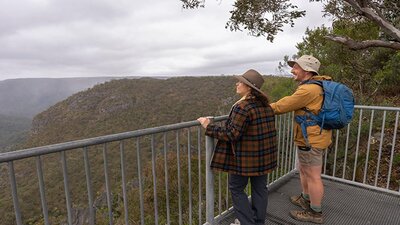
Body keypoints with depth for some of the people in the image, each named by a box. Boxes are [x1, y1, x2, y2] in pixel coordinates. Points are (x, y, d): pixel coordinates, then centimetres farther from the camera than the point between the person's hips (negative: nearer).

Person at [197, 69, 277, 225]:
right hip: (264, 155, 8)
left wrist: (209, 127, -15)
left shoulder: (242, 106, -21)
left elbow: (232, 134, -23)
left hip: (246, 157, -8)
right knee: (260, 188, 18)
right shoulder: (265, 104, 5)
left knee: (236, 188, 11)